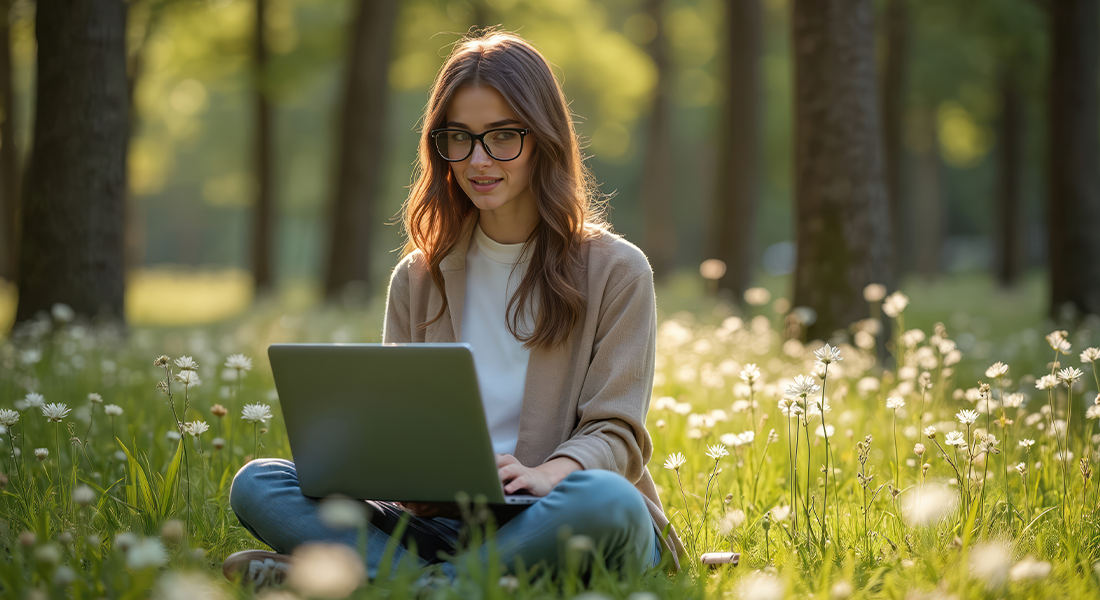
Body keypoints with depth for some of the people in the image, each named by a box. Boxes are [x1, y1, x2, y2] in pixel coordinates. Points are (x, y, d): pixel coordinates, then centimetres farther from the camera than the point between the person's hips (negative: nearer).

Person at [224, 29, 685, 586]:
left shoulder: (614, 270, 4)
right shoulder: (417, 278, 15)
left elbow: (614, 433, -2)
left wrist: (546, 475, -25)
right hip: (447, 520, 3)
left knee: (604, 500, -40)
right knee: (256, 484, -16)